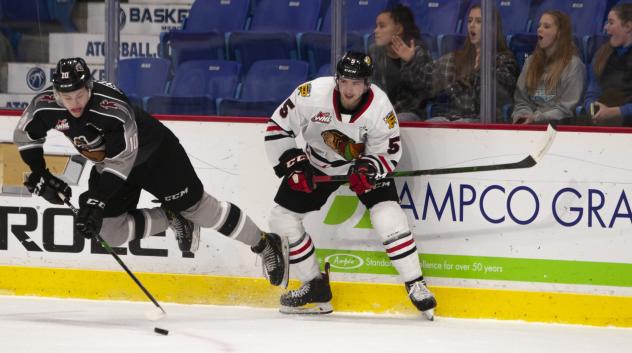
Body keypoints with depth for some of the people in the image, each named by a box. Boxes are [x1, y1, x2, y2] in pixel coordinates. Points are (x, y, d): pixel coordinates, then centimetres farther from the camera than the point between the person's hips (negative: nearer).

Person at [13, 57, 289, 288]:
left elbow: (119, 164, -36)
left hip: (156, 155, -6)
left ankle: (266, 245, 10)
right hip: (106, 161, 6)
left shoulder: (114, 108, -39)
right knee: (112, 231, -4)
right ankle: (171, 219, 17)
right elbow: (25, 136, -2)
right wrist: (39, 176, -7)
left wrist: (95, 203, -40)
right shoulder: (45, 105, -23)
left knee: (195, 205, -3)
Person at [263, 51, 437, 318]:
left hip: (363, 163, -2)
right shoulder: (312, 94, -28)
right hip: (317, 163, 2)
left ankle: (416, 286, -12)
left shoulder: (380, 108, -27)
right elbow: (278, 127, -15)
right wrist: (292, 165, -21)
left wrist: (367, 169, -35)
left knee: (387, 214, -23)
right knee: (282, 217, 0)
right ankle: (315, 288, 15)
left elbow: (388, 153, -15)